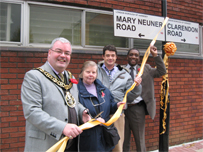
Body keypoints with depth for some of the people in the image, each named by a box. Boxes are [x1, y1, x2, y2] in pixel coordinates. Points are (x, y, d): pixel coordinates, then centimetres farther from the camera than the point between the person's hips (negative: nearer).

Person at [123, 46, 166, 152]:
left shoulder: (145, 69, 8)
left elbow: (162, 71, -2)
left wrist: (155, 55, -8)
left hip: (138, 108, 1)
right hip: (123, 107, 0)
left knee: (140, 140, 13)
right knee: (123, 140, 12)